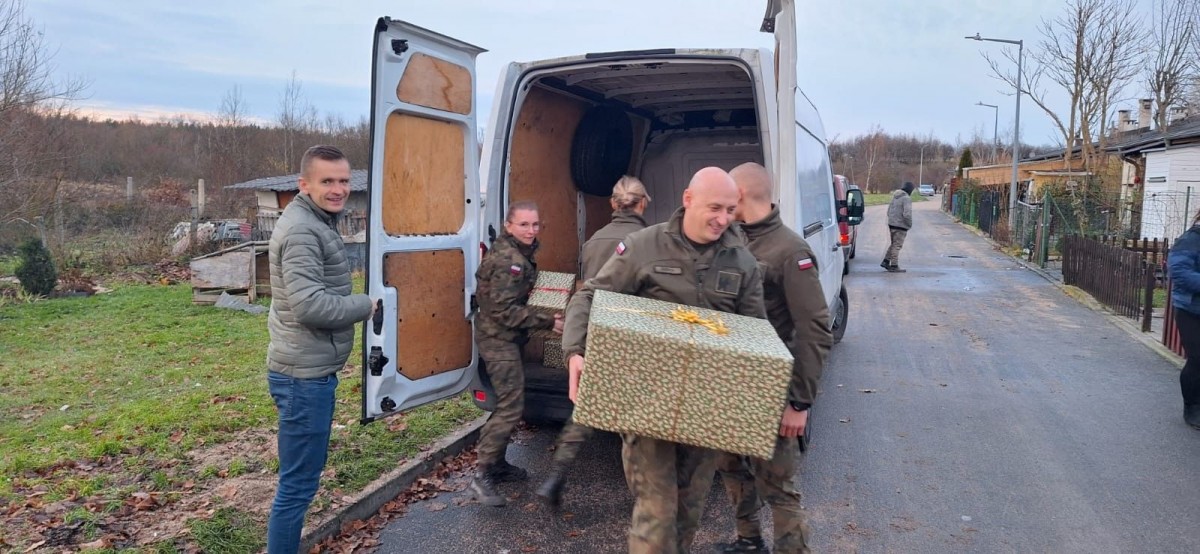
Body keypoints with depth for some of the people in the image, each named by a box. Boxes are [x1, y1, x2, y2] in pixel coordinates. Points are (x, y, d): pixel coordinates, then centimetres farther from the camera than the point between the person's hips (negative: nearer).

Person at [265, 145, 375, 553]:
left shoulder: (319, 223, 14)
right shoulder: (302, 230, -19)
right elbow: (309, 304, -29)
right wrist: (366, 306, -16)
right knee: (298, 483, -1)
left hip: (310, 370, 11)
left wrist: (357, 305, 8)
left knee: (303, 476, 21)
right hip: (305, 375, -11)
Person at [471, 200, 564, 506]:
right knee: (511, 407, -11)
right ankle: (483, 476, -4)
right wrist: (548, 322, -22)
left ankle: (496, 464, 28)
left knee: (507, 404, 16)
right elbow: (505, 311, -25)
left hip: (504, 338, 10)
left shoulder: (518, 254, 11)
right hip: (498, 339, -10)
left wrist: (546, 316, 10)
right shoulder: (508, 259, -22)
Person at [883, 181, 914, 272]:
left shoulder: (895, 197, 12)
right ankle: (894, 266, 1)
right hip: (900, 226, -8)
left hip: (891, 224, 8)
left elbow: (889, 211, 19)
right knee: (897, 246, -3)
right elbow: (907, 214, -23)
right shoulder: (906, 199, -15)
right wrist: (910, 224, -9)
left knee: (894, 244, 18)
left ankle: (885, 261, 16)